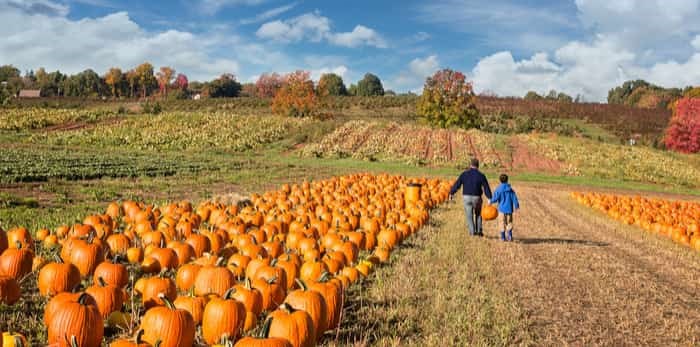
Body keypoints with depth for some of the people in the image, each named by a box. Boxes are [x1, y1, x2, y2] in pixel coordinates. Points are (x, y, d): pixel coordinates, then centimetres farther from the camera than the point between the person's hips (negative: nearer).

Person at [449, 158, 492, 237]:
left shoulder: (464, 174, -2)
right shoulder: (481, 175, -3)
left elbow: (457, 184, 0)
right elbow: (486, 188, -4)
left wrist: (451, 193, 10)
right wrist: (490, 199, -1)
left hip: (466, 197, 0)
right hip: (476, 198, 0)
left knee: (469, 215, 9)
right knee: (478, 214, 21)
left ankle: (472, 231, 4)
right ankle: (479, 231, 16)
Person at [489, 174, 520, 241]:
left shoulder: (498, 189, -5)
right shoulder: (510, 189, 1)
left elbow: (495, 198, -9)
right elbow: (514, 198, 0)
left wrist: (490, 201, 10)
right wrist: (516, 206, 8)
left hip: (502, 209, -1)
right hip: (509, 209, 1)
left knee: (503, 223, 6)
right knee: (509, 223, 10)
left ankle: (503, 237, 8)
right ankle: (509, 236, -1)